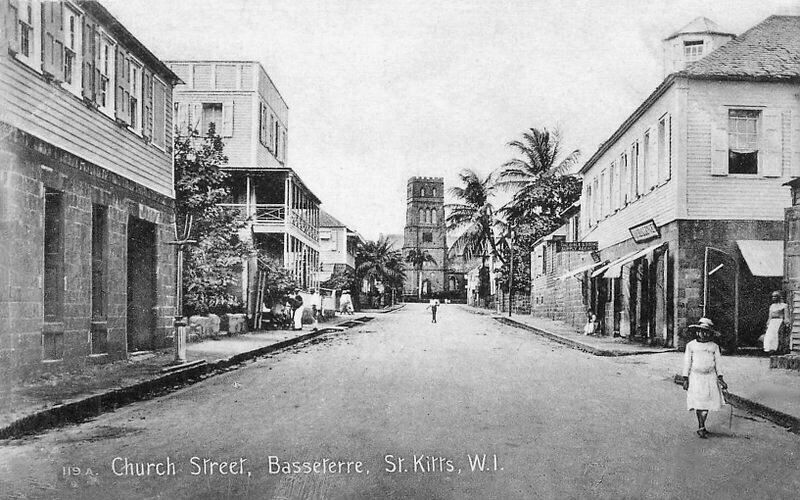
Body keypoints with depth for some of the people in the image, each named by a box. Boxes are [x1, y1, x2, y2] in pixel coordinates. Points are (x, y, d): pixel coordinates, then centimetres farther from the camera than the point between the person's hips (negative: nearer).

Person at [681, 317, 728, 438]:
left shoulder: (714, 346, 5)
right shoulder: (691, 345, 1)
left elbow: (717, 363, 9)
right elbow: (687, 363, 2)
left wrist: (720, 378, 3)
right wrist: (685, 379, -1)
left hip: (710, 377, 2)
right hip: (696, 377, -2)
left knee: (707, 403, 1)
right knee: (699, 403, -6)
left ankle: (701, 427, 11)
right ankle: (701, 427, 2)